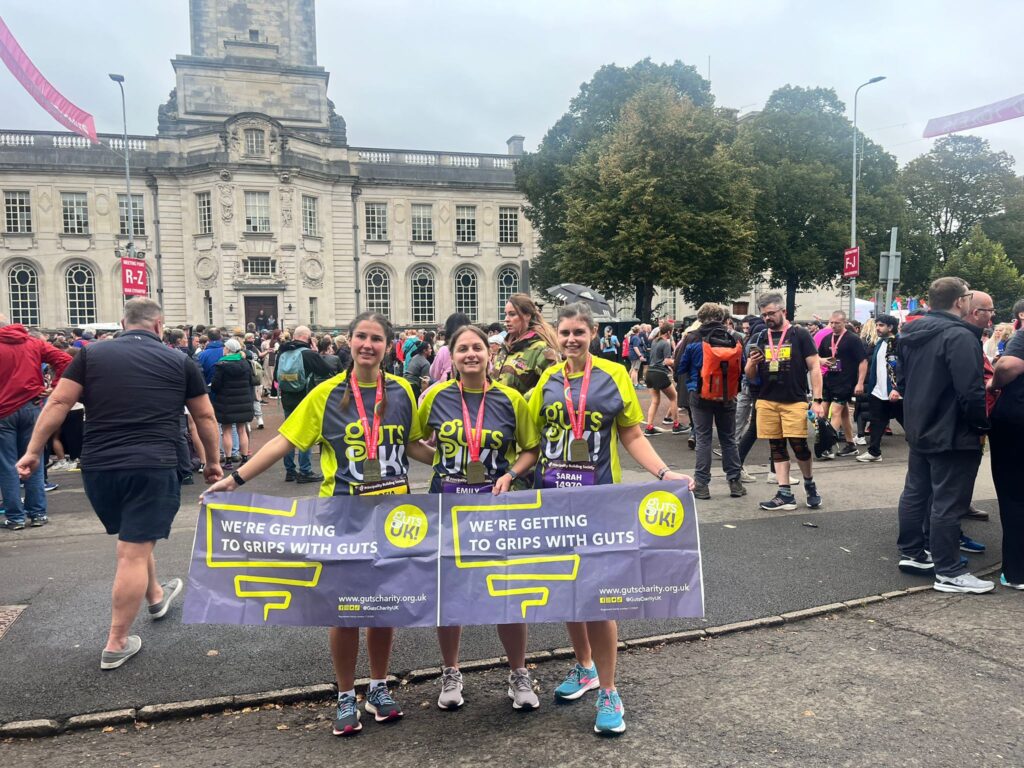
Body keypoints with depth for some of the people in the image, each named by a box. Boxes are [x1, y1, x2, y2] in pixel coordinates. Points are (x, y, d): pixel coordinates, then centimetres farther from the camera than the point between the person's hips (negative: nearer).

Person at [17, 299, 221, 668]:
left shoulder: (91, 353, 7)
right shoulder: (180, 361, 5)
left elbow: (58, 403, 1)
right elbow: (205, 417, 10)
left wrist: (33, 451, 7)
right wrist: (212, 461, 21)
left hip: (98, 467, 4)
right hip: (153, 467, -3)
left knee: (132, 538, 26)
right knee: (135, 552, 1)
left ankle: (156, 596, 46)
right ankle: (116, 644, 7)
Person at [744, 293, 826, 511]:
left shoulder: (800, 335, -1)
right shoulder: (761, 338, 11)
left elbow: (814, 368, -3)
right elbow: (750, 375, 13)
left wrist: (817, 400, -11)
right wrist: (752, 363, -11)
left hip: (794, 402, -4)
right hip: (767, 402, 4)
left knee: (799, 446, -6)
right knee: (777, 448, 6)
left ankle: (810, 485, 20)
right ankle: (785, 495, 13)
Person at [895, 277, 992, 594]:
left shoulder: (911, 333, 9)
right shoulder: (960, 336, -20)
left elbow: (902, 381, 17)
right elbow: (971, 392, -24)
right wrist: (982, 424, -9)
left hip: (919, 431, 9)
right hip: (952, 434, -9)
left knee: (915, 493, 16)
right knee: (948, 502, -3)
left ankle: (911, 553, 26)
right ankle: (949, 572, 4)